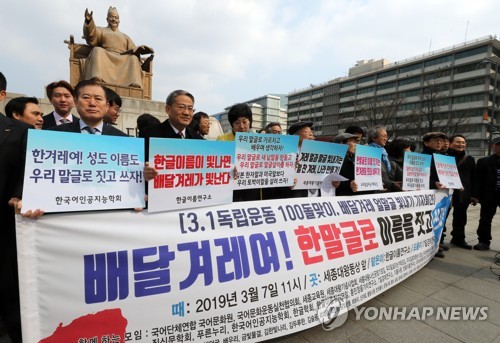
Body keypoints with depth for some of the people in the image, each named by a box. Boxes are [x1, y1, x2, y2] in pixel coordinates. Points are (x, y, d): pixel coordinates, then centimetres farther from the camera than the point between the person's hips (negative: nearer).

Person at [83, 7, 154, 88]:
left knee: (133, 58, -28)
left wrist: (139, 49, -8)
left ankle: (134, 84, -50)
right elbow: (91, 37, 5)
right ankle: (96, 80, -54)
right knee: (97, 51, -33)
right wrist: (89, 21, -16)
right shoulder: (100, 30, 28)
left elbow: (133, 49, 17)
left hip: (123, 61, 1)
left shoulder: (125, 37, 34)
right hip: (105, 57, -1)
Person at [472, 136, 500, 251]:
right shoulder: (483, 161, 3)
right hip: (489, 196, -1)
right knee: (485, 220, 6)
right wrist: (476, 195, -9)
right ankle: (484, 241, 16)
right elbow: (478, 179, -2)